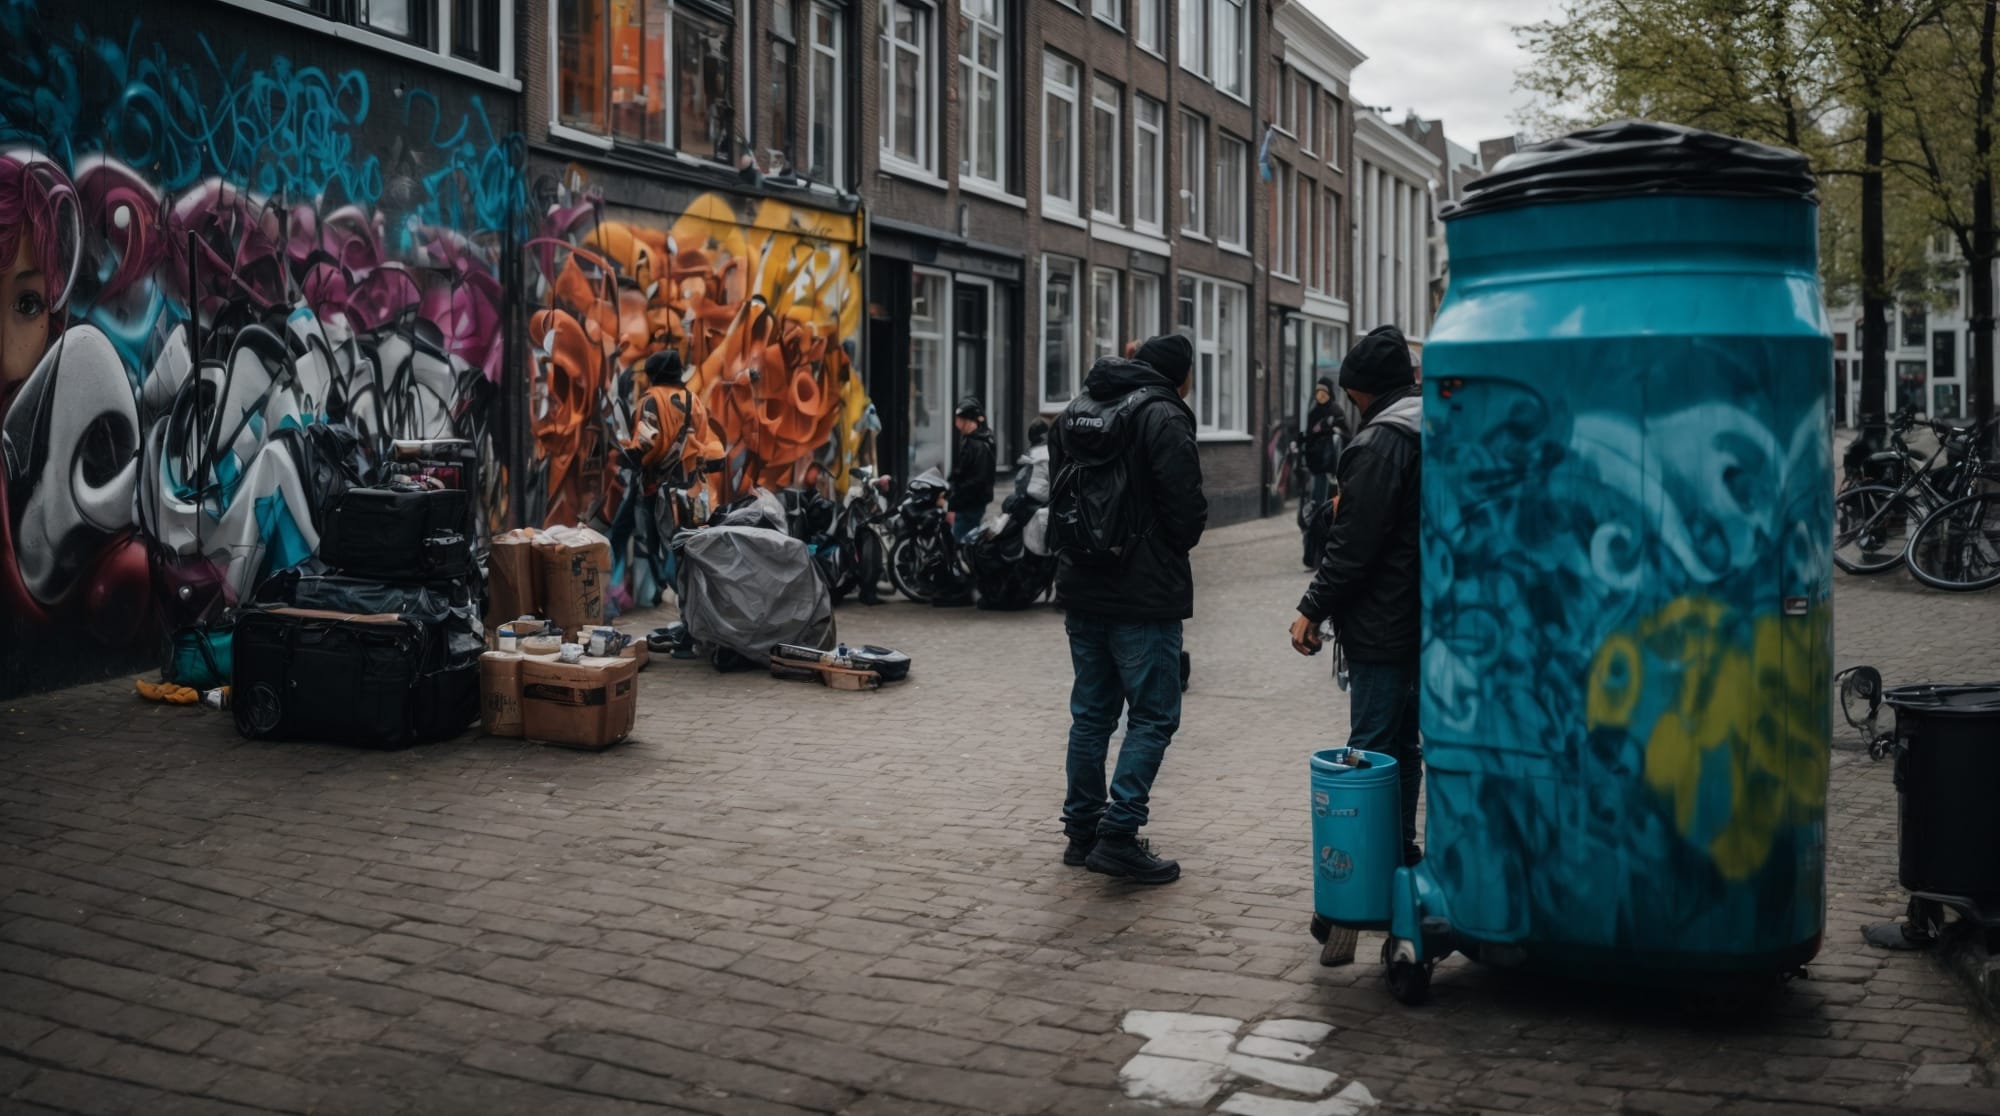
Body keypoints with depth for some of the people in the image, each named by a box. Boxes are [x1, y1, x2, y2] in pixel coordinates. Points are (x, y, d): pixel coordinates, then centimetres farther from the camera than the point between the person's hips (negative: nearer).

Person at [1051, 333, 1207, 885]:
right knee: (1153, 715, -1)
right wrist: (1174, 549, 5)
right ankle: (1118, 836, -6)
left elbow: (1059, 496, 15)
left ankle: (1082, 830, 20)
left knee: (1091, 712, 15)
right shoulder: (1162, 417, -12)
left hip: (1080, 590, 7)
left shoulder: (1074, 413, 12)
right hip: (1144, 596, -7)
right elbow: (1187, 509, -14)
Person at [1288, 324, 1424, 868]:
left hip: (1381, 625, -9)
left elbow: (1354, 543, -20)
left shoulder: (1383, 442, -17)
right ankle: (1401, 853, 26)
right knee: (1403, 745, 17)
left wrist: (1313, 609, -13)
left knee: (1373, 749, -4)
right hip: (1420, 619, 9)